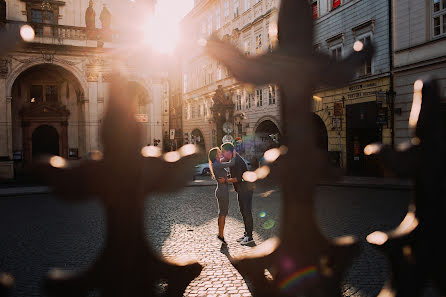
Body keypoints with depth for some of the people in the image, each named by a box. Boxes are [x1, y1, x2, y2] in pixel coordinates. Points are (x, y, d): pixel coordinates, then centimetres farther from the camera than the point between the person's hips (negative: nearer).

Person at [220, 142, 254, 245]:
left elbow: (238, 178, -24)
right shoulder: (232, 159, 8)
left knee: (247, 212, -5)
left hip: (246, 188, -10)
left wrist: (226, 180, -19)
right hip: (240, 189, 10)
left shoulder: (237, 161, -22)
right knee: (243, 211, 14)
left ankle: (249, 236, 1)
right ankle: (246, 234, 23)